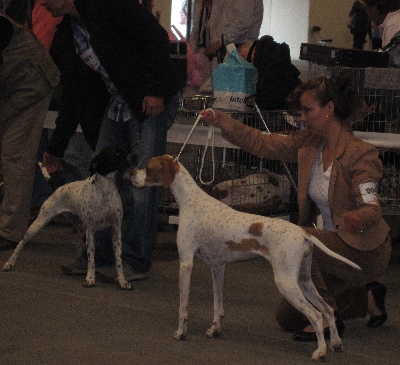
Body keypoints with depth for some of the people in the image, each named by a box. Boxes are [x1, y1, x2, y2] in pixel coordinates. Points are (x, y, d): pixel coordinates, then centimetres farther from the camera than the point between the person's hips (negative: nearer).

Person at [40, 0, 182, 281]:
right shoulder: (69, 28, 12)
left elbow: (157, 37, -18)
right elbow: (73, 90, 17)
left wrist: (155, 91, -22)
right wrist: (56, 148, 19)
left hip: (153, 101, -9)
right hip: (115, 105, 9)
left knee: (142, 181, -7)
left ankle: (136, 262, 0)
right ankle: (101, 256, 18)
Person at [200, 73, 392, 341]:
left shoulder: (360, 154, -23)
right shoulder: (309, 144, -1)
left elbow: (372, 208, -32)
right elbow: (263, 144, 0)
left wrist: (359, 218, -56)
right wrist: (222, 121, -11)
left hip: (366, 251, -9)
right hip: (338, 244, 9)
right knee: (287, 318, 13)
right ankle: (367, 298, 25)